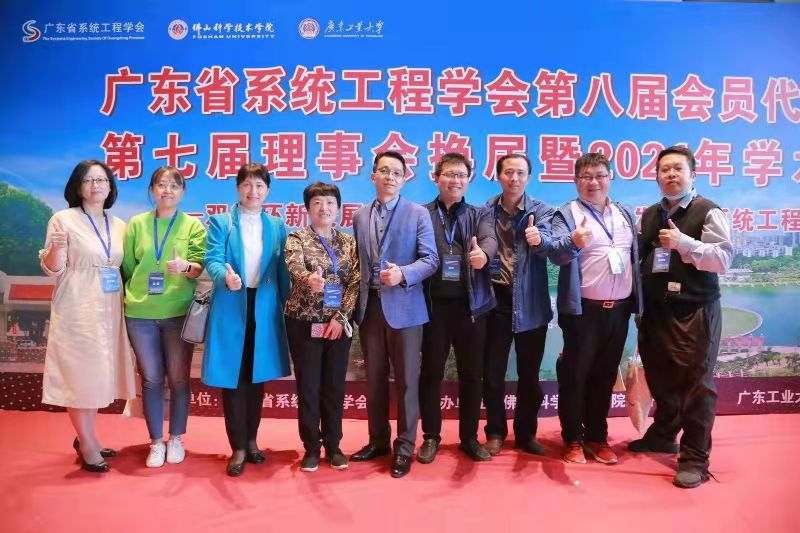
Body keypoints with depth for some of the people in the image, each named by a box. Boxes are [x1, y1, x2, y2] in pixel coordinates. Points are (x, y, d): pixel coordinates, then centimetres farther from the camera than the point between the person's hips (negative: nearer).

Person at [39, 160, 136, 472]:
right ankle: (87, 444, 12)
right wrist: (57, 248, -24)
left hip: (109, 311, 5)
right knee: (80, 373, -1)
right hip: (77, 311, -5)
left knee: (98, 374, 12)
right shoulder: (63, 219, -4)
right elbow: (51, 270, -6)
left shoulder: (119, 225, 11)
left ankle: (86, 438, 27)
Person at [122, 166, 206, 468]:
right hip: (140, 313, 1)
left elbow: (200, 267, -5)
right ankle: (156, 442, 20)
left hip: (179, 312, -1)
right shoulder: (136, 224, 6)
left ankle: (176, 438, 23)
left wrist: (186, 267, -25)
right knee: (151, 379, 8)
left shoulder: (193, 225, 2)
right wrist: (132, 297, 6)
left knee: (178, 378, 7)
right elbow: (127, 267, 10)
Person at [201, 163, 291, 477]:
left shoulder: (277, 226, 10)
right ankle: (238, 448, 14)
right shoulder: (221, 222, 3)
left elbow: (282, 270, 9)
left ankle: (251, 440, 28)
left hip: (265, 309, 3)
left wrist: (287, 306, 2)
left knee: (257, 376, 12)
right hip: (230, 309, -2)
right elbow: (212, 260, -9)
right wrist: (226, 277, -30)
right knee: (232, 378, 2)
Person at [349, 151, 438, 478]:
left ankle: (404, 447, 17)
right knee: (374, 379, 13)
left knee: (406, 380, 4)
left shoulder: (418, 214, -1)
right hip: (369, 307, 4)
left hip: (403, 307, -4)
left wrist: (403, 274, -24)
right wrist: (355, 303, 6)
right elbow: (357, 262, 12)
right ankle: (378, 440, 28)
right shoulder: (360, 216, 11)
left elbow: (430, 260, -6)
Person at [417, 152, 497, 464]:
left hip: (470, 304, 2)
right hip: (433, 303, -1)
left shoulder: (480, 215, 9)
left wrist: (483, 254, -35)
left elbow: (490, 239, -12)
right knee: (431, 372, 8)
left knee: (472, 373, 9)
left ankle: (469, 437, 24)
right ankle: (431, 437, 23)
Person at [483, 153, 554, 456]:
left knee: (529, 373, 10)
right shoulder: (485, 212, 2)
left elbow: (547, 245, -19)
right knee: (492, 371, 7)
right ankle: (495, 432, 24)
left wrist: (539, 240, -42)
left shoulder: (542, 211, -2)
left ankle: (526, 433, 26)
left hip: (530, 301, 0)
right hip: (495, 298, 1)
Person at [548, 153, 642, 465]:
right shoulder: (566, 214, -4)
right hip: (583, 309, -5)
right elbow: (556, 253, -20)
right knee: (575, 374, 3)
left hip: (619, 308, 5)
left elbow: (635, 256, 17)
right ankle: (572, 439, 16)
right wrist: (573, 242, -41)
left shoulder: (626, 214, 13)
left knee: (605, 375, 13)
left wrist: (638, 301, 10)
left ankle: (597, 437, 25)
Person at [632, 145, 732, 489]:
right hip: (655, 312, 6)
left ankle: (694, 458, 9)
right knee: (661, 379, 16)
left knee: (696, 384, -1)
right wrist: (638, 303, 10)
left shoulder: (708, 212, -4)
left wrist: (683, 242, -23)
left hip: (695, 313, -5)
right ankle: (662, 436, 36)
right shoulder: (649, 216, 13)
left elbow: (724, 258, -13)